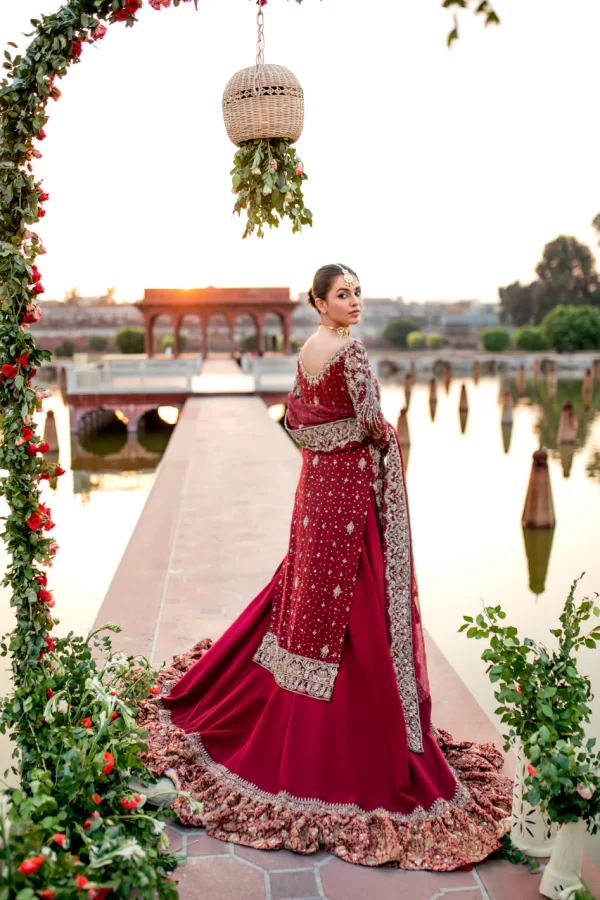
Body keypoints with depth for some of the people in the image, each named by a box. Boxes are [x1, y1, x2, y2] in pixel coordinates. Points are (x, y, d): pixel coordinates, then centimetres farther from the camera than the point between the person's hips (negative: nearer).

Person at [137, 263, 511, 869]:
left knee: (307, 587, 22)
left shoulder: (307, 349, 11)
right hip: (353, 484, -9)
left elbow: (294, 416, 19)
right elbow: (371, 420, -24)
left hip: (317, 479, 9)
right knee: (355, 606, -2)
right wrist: (385, 438, -4)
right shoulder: (348, 349, -16)